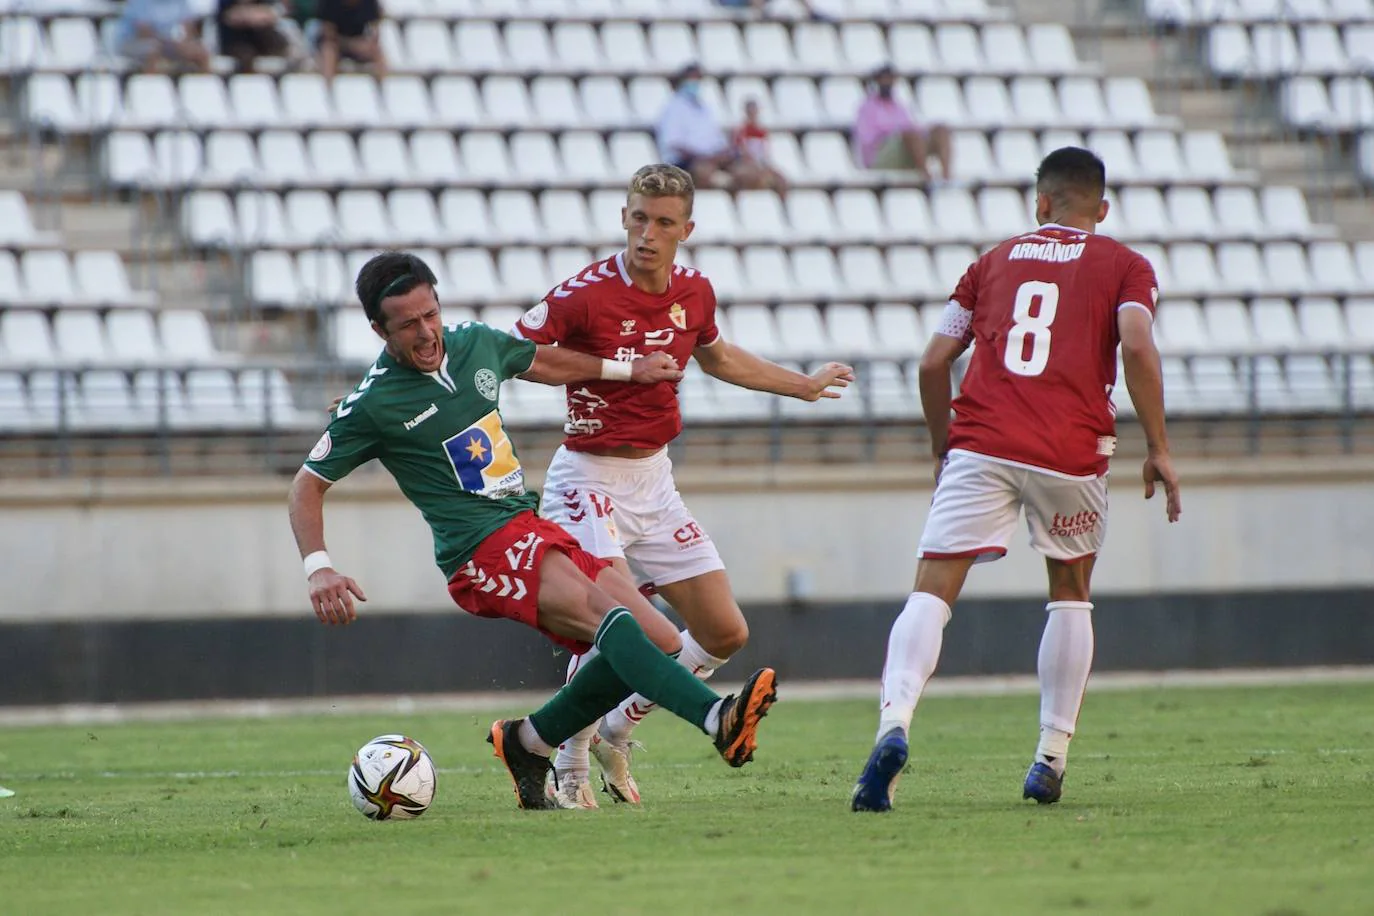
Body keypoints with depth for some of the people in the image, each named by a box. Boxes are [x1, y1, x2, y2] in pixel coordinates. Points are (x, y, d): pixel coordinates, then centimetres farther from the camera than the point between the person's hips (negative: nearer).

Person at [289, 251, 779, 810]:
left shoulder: (475, 343, 10)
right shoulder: (372, 405, -7)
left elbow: (542, 363, 31)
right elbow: (309, 484, -1)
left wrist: (628, 370, 39)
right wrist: (318, 569, -15)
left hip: (534, 530, 8)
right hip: (482, 550, -8)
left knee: (658, 640, 0)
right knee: (608, 616, -31)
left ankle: (527, 742, 11)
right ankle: (719, 720, -50)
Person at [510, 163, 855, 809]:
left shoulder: (693, 292, 2)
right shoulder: (584, 295, -18)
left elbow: (716, 356, 24)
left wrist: (803, 386, 33)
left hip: (655, 480, 7)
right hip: (589, 481, -7)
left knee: (726, 633, 6)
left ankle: (615, 730, 23)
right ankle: (569, 767, -5)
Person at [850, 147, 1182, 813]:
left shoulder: (994, 262, 21)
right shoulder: (1124, 266, 12)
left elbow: (933, 364, 17)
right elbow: (1137, 346, -7)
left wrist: (942, 448, 29)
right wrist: (1158, 449, -3)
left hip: (981, 445, 0)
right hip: (1072, 453, 0)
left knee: (932, 591, -5)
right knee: (1070, 592, 21)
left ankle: (894, 725, -31)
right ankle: (1051, 758, 15)